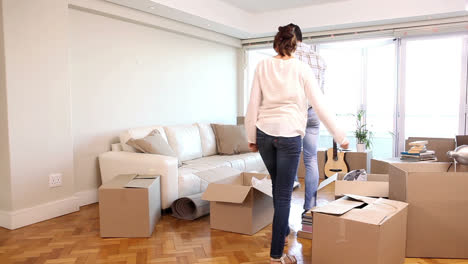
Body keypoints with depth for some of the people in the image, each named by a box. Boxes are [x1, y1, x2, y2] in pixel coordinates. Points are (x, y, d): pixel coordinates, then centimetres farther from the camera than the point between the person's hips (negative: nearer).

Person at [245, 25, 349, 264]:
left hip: (264, 133, 3)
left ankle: (283, 230, 42)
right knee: (284, 194, 1)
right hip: (289, 135, -3)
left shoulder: (262, 66, 6)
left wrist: (251, 137, 11)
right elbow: (320, 105, -2)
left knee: (277, 186, 22)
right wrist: (340, 137, 4)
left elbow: (253, 104, 4)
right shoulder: (302, 69, 0)